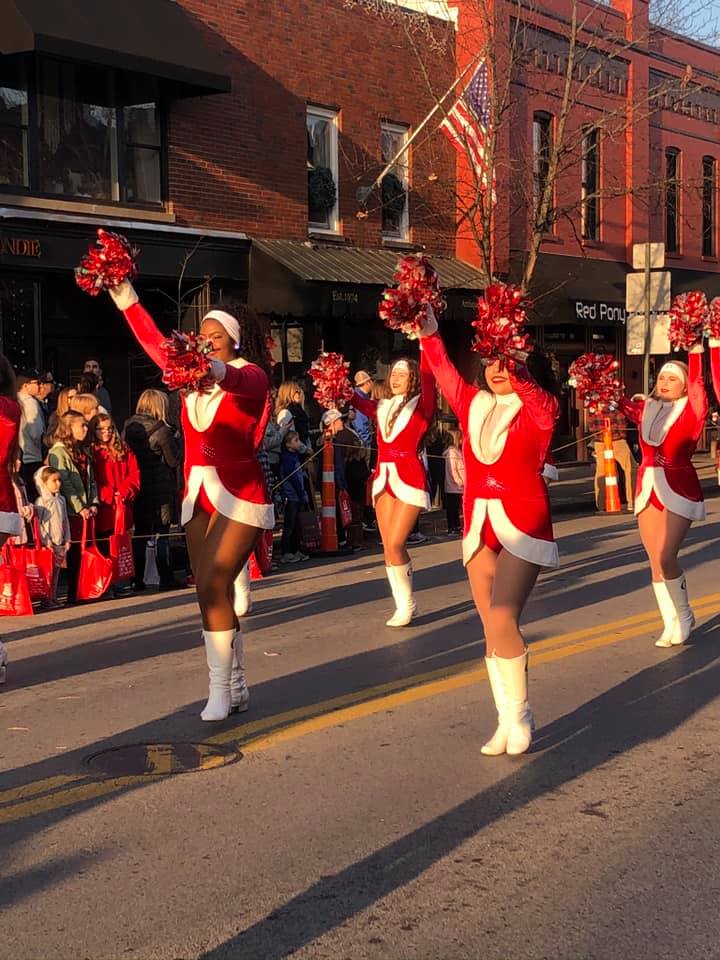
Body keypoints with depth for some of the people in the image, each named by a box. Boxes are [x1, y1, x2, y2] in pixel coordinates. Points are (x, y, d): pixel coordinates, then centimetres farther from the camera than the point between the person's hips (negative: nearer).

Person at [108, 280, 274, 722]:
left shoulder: (252, 376, -8)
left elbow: (237, 380, -32)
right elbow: (153, 341, 13)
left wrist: (215, 370, -54)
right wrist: (126, 298, 7)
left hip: (240, 494, -6)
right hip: (198, 492, 6)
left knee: (212, 588, -14)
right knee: (214, 591, 5)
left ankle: (220, 690, -5)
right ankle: (236, 686, 15)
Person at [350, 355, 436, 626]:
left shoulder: (421, 406, -2)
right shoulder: (382, 407, 13)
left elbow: (428, 377, -15)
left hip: (410, 478, -6)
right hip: (384, 479, 6)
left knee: (395, 544, -11)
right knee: (389, 546, 6)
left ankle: (408, 604, 5)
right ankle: (403, 605, 15)